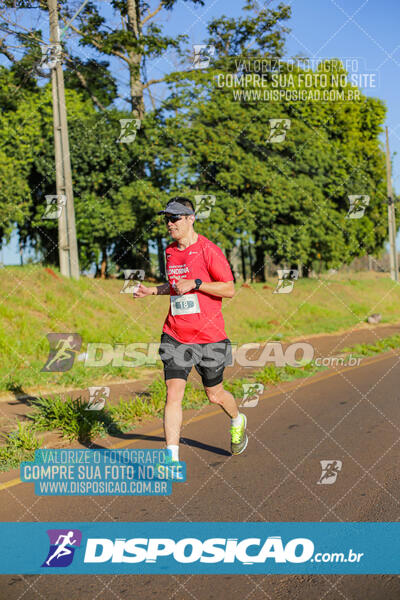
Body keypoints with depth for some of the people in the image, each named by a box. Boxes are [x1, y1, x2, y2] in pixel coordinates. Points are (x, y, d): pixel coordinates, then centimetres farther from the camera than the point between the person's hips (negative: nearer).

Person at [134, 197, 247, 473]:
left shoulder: (208, 250, -11)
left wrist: (195, 283, -20)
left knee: (215, 395, 12)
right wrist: (153, 290, 8)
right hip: (175, 335, 4)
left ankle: (238, 421, 46)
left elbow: (229, 289, -11)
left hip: (209, 336, -4)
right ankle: (172, 458, -5)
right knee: (173, 395, -8)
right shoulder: (170, 252, 9)